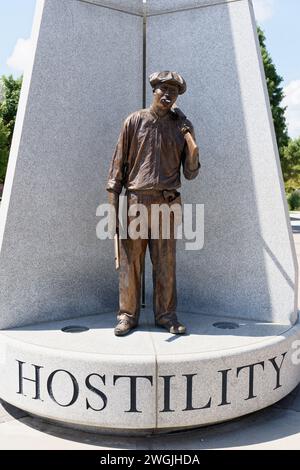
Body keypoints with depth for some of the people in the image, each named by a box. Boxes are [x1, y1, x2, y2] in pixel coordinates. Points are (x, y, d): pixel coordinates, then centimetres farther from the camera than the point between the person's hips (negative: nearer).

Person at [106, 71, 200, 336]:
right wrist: (113, 204, -4)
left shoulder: (182, 126, 11)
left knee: (166, 263, 6)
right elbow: (118, 164, 3)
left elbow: (190, 173, 12)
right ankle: (128, 315, 14)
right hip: (136, 201, -1)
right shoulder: (135, 121, 5)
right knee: (130, 262, 2)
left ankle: (166, 315, 18)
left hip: (167, 204, 2)